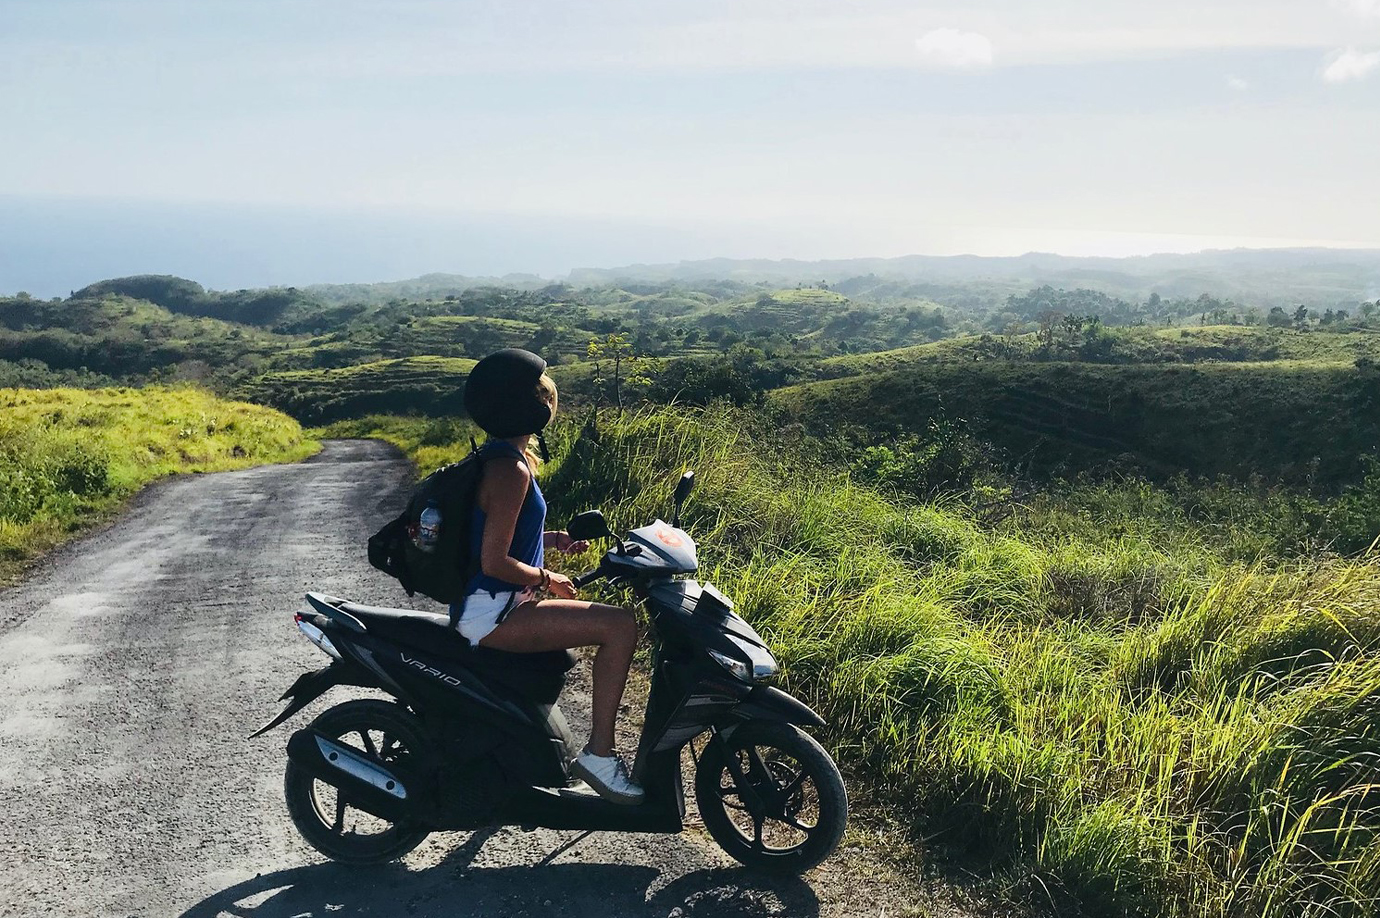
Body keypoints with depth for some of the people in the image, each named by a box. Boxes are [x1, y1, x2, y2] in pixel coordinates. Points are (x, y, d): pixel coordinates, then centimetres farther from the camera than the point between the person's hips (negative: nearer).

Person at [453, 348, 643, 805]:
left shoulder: (503, 455, 11)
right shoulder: (510, 468, -20)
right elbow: (493, 562, -24)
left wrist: (551, 539, 10)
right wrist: (546, 578, -10)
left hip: (497, 603, 11)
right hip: (491, 611, -11)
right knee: (619, 626, -21)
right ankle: (599, 753, -11)